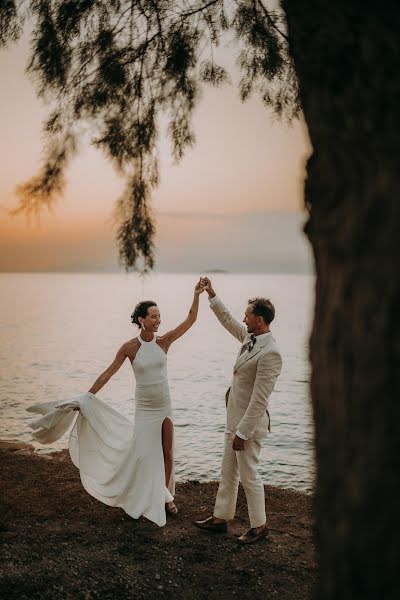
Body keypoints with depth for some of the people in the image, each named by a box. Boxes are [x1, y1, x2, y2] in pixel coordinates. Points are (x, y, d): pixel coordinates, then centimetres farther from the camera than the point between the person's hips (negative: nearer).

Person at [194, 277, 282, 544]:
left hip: (249, 422, -9)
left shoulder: (269, 353, -26)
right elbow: (228, 321, 22)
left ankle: (259, 526, 24)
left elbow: (259, 399, -25)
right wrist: (212, 295, 22)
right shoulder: (250, 337, 1)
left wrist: (243, 432, -21)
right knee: (228, 472, 19)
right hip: (235, 418, 9)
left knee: (249, 476, 6)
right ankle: (220, 518, 33)